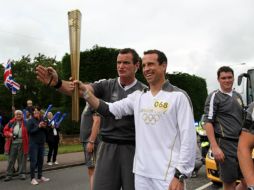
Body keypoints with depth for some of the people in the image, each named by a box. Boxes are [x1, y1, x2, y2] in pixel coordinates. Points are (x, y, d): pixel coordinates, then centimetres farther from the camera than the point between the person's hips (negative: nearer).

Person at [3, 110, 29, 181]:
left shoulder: (25, 122, 1)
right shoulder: (11, 122, 7)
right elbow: (5, 130, 12)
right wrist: (10, 134, -7)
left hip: (22, 143, -2)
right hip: (13, 143, 2)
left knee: (22, 159, 6)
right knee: (11, 159, 7)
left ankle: (22, 173, 16)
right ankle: (9, 174, 16)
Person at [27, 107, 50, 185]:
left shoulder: (42, 120, 8)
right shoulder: (31, 121, -4)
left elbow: (46, 132, 12)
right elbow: (30, 131, -14)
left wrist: (44, 127, -8)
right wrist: (38, 127, -18)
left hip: (41, 143, 5)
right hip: (33, 143, -5)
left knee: (40, 160, 10)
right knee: (33, 161, -5)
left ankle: (40, 177, 21)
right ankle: (32, 178, 1)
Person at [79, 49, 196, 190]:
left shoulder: (178, 96, -6)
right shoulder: (138, 96, 9)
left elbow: (188, 137, -10)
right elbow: (108, 110, 4)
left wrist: (180, 175, -14)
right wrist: (85, 91, -7)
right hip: (141, 173, 5)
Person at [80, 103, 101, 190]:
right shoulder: (88, 104, 18)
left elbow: (97, 121, -20)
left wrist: (91, 141, -24)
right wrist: (88, 141, 16)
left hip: (91, 141, -10)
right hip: (87, 140, 10)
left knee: (92, 169, -8)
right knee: (91, 169, 14)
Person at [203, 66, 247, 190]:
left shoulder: (238, 96, 15)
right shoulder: (215, 96, -5)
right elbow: (208, 122, -11)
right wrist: (214, 147, -19)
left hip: (241, 144, 6)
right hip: (225, 145, -6)